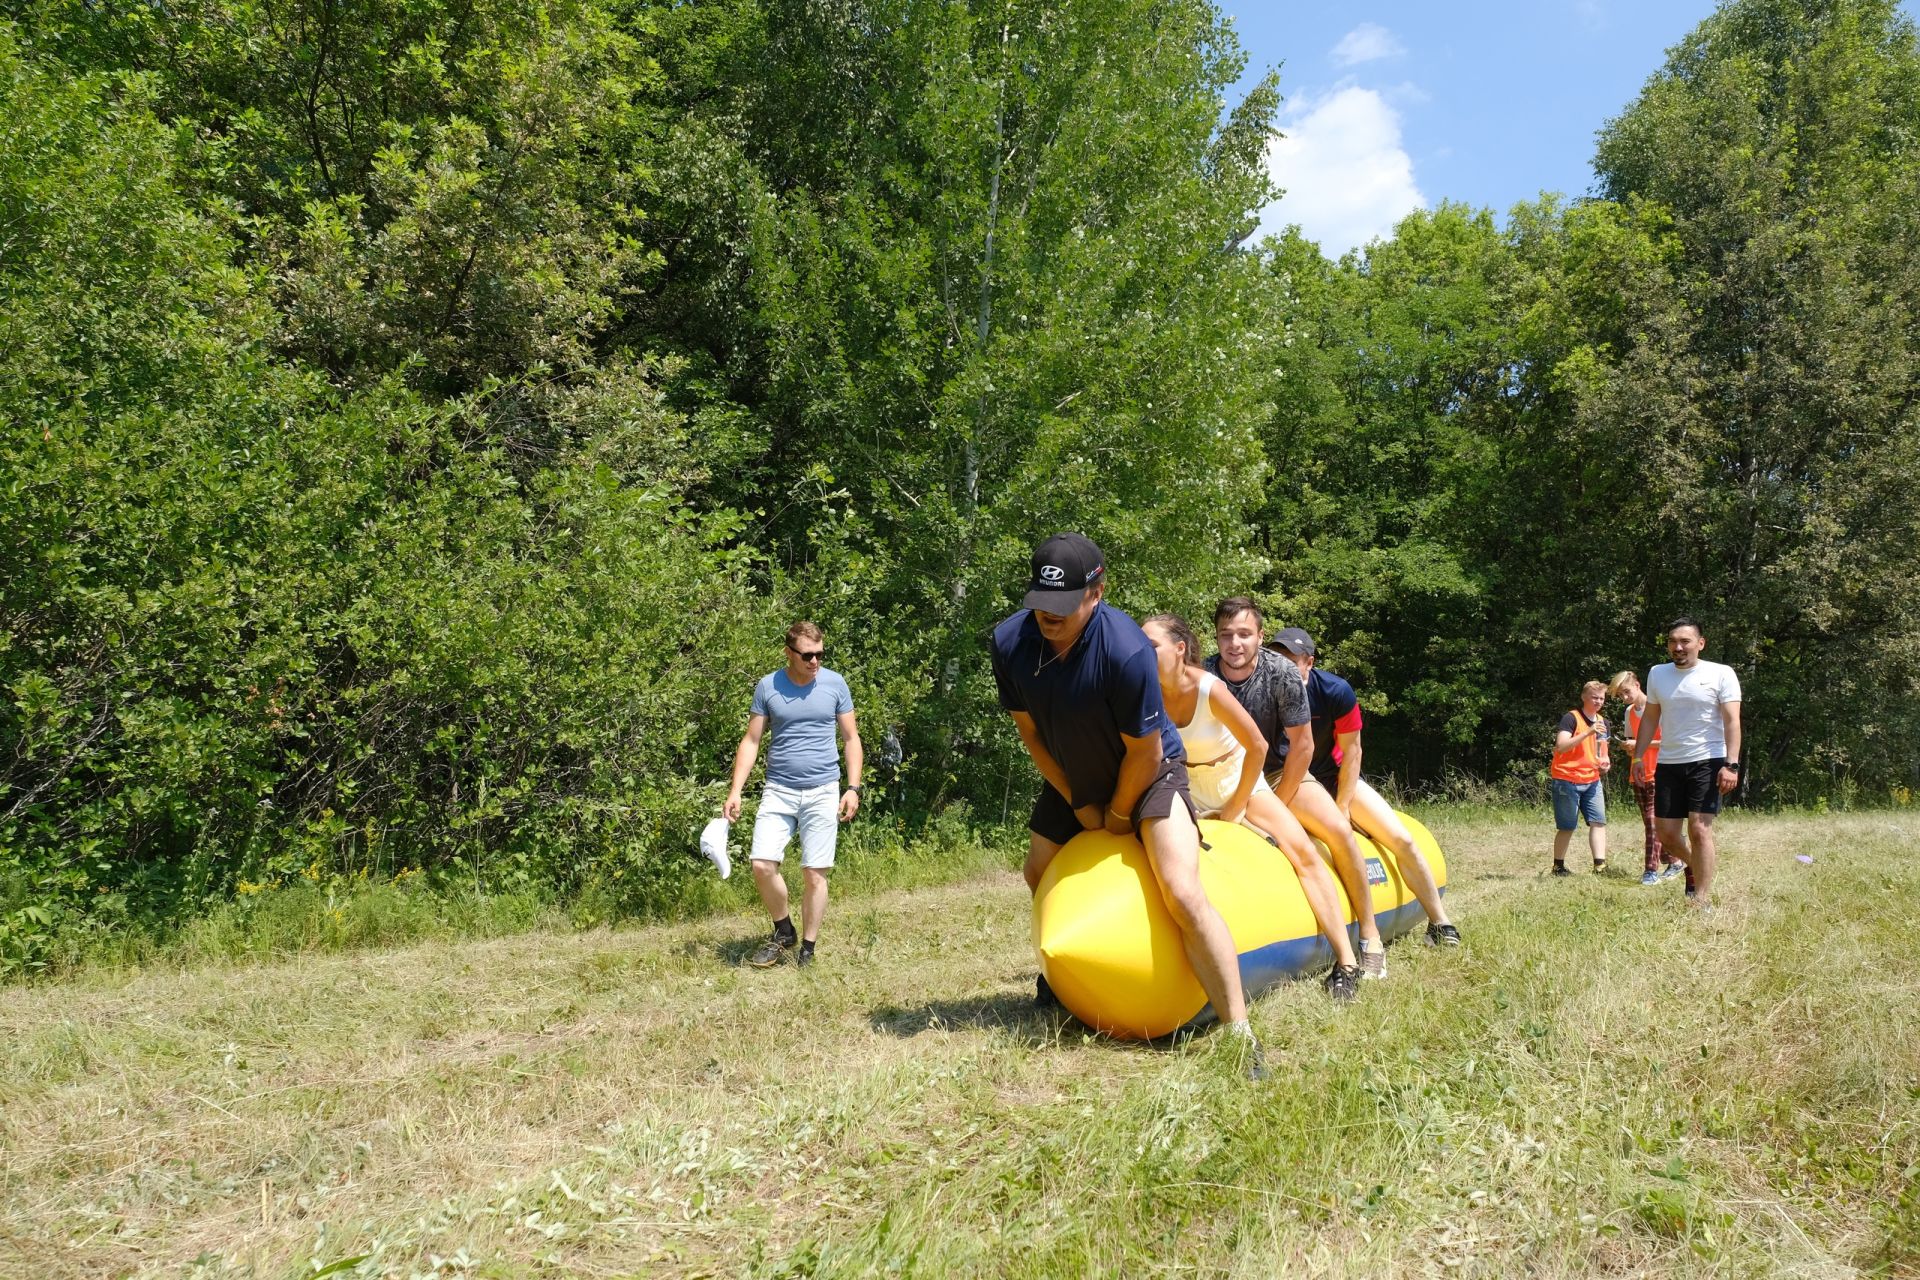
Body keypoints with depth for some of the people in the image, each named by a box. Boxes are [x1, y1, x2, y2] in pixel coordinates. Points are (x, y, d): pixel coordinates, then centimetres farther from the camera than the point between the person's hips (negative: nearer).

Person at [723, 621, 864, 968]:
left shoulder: (835, 684, 2)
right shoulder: (767, 686, 2)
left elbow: (851, 738, 7)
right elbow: (751, 741, 5)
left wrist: (853, 788, -2)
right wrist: (735, 791, -3)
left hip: (822, 792, -1)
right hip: (778, 790, 1)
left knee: (814, 873, -2)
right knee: (763, 865, -10)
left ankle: (807, 951, 12)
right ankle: (784, 932, 14)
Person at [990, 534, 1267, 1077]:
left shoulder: (1126, 649, -38)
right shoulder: (1010, 641, -21)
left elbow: (1144, 751, -25)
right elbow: (1029, 731, -6)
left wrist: (1118, 816, -11)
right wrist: (1078, 803, -3)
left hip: (1149, 774, -6)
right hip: (1072, 777, 6)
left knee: (1183, 895, -22)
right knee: (1038, 876, 19)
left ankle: (1241, 1035, -15)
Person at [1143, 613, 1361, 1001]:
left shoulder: (1210, 689, -29)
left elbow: (1257, 746, -21)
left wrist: (1237, 807, -14)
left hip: (1238, 780, -4)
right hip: (1188, 790, 4)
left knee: (1302, 851, -17)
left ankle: (1346, 962, -15)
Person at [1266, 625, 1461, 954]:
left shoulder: (1335, 691, -17)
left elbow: (1351, 751, -8)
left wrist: (1342, 806, -9)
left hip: (1335, 775, 3)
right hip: (1286, 779, -3)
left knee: (1403, 840, -4)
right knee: (1340, 832, -30)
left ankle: (1440, 924, 16)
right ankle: (1370, 936, -20)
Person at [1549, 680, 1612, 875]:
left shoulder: (1603, 722, 13)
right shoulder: (1571, 718, -11)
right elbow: (1561, 746, -24)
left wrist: (1604, 761, 3)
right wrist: (1588, 732, -31)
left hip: (1592, 780, 7)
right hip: (1567, 780, -7)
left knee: (1599, 821, -6)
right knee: (1567, 827, -1)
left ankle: (1600, 864, -8)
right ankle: (1558, 866, 11)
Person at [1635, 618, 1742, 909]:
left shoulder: (1721, 674, -4)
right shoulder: (1657, 674, 9)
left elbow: (1732, 721, -9)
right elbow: (1650, 719, 15)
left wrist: (1731, 764, -17)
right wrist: (1640, 756, 8)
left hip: (1707, 762, -4)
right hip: (1668, 763, 5)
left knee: (1699, 829, -12)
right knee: (1666, 833, 6)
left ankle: (1702, 899, -5)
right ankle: (1695, 867, 36)